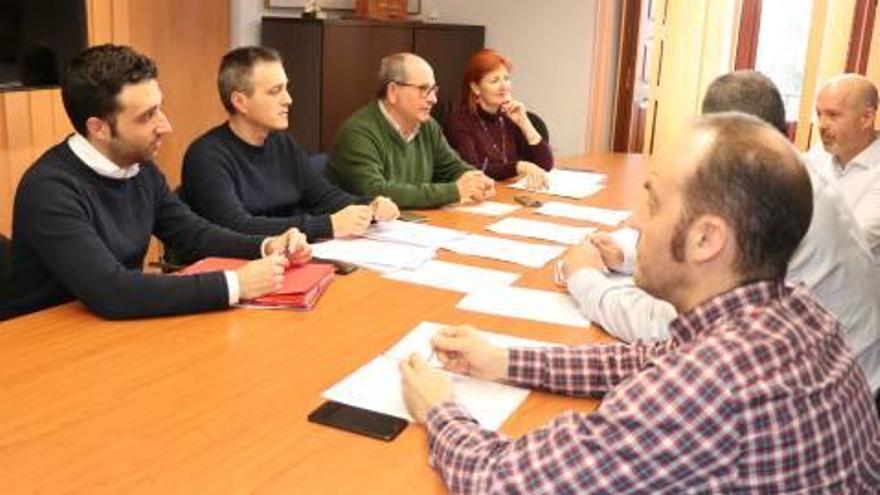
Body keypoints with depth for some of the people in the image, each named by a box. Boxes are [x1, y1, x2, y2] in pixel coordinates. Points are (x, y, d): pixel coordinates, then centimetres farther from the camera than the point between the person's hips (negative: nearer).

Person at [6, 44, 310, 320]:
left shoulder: (141, 168, 1)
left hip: (121, 326, 7)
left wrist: (266, 247, -5)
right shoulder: (50, 188, -22)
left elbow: (191, 233, 11)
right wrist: (234, 285, -29)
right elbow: (111, 292, -31)